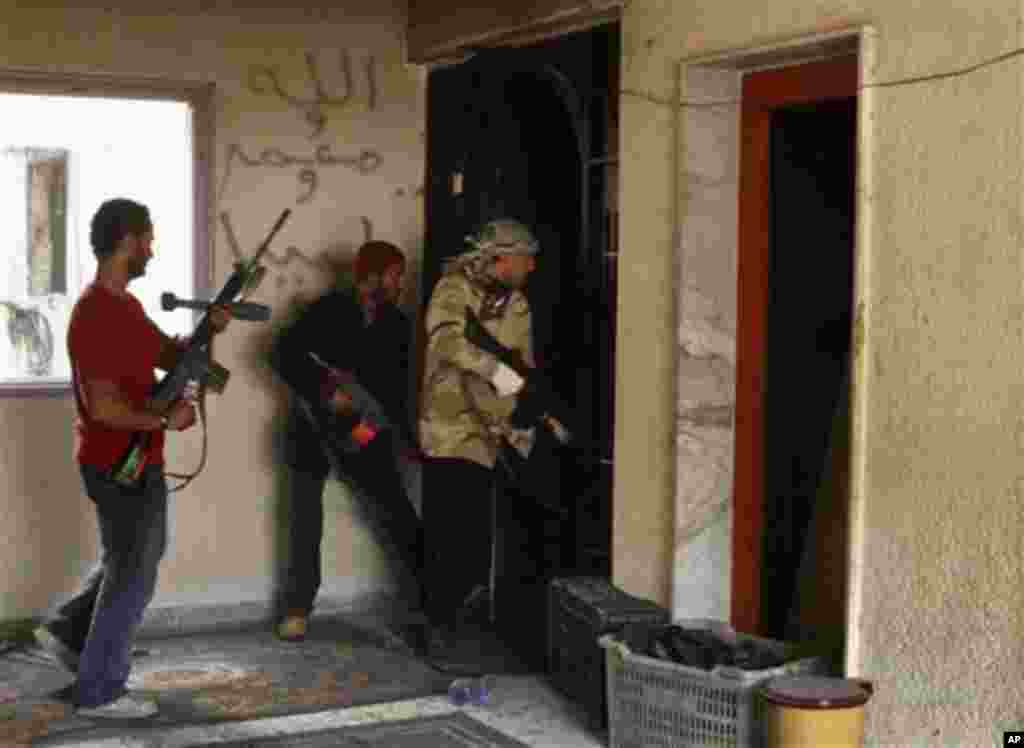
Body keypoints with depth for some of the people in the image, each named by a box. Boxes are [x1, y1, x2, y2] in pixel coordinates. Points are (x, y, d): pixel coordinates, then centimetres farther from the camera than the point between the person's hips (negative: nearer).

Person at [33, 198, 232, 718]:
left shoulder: (124, 304, 8)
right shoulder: (97, 315, -24)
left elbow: (171, 357, 9)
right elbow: (103, 408, -27)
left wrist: (206, 329, -8)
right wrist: (166, 420, -18)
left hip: (132, 459, 10)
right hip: (121, 464, -10)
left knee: (132, 558, 26)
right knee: (132, 576, 2)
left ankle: (67, 631, 32)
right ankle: (99, 691, 13)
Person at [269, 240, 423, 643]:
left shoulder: (396, 324, 3)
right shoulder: (328, 310, -11)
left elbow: (397, 385, 11)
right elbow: (282, 356, -15)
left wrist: (407, 436, 3)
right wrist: (326, 392, -21)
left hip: (364, 430, 3)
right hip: (314, 427, -3)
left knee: (397, 516, -2)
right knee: (305, 523, 3)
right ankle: (295, 608, 15)